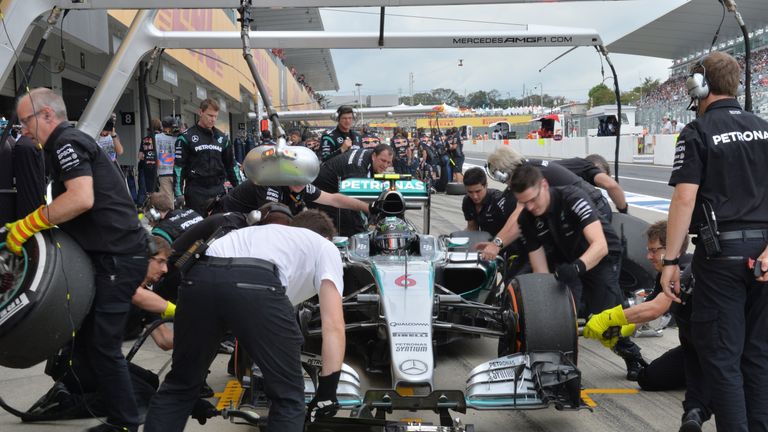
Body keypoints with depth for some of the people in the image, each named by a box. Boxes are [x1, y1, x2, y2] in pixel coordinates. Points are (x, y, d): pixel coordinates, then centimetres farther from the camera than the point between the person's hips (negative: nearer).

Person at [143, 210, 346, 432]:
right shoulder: (326, 248, 29)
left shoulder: (261, 232, 45)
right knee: (288, 397, 14)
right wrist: (327, 391, 15)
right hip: (256, 284, -5)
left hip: (199, 277, 6)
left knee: (179, 386, 26)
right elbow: (334, 325, 14)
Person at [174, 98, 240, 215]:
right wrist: (178, 194, -10)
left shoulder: (222, 137, 12)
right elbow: (179, 167, -4)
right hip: (196, 192, -4)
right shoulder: (187, 137, -2)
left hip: (218, 190, 4)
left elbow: (230, 164, 18)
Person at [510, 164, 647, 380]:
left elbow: (600, 245, -44)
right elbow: (540, 271, -16)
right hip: (565, 262, 4)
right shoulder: (526, 220, -17)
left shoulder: (572, 198, -33)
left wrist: (577, 267, -62)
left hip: (601, 258, -4)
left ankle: (632, 356, 18)